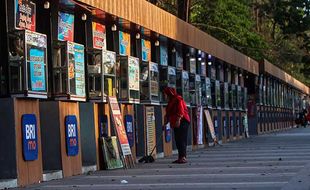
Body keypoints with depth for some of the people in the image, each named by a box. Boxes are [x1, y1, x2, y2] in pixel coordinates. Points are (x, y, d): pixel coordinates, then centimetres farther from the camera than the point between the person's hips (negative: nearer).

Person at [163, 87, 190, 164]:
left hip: (182, 122, -9)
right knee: (178, 140, 6)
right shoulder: (171, 101, 20)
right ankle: (181, 157, 8)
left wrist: (178, 120, -26)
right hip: (176, 123, 9)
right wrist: (165, 122, 24)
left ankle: (183, 157, -17)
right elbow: (169, 113, 25)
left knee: (181, 140, -13)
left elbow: (181, 111, -19)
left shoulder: (178, 99, -8)